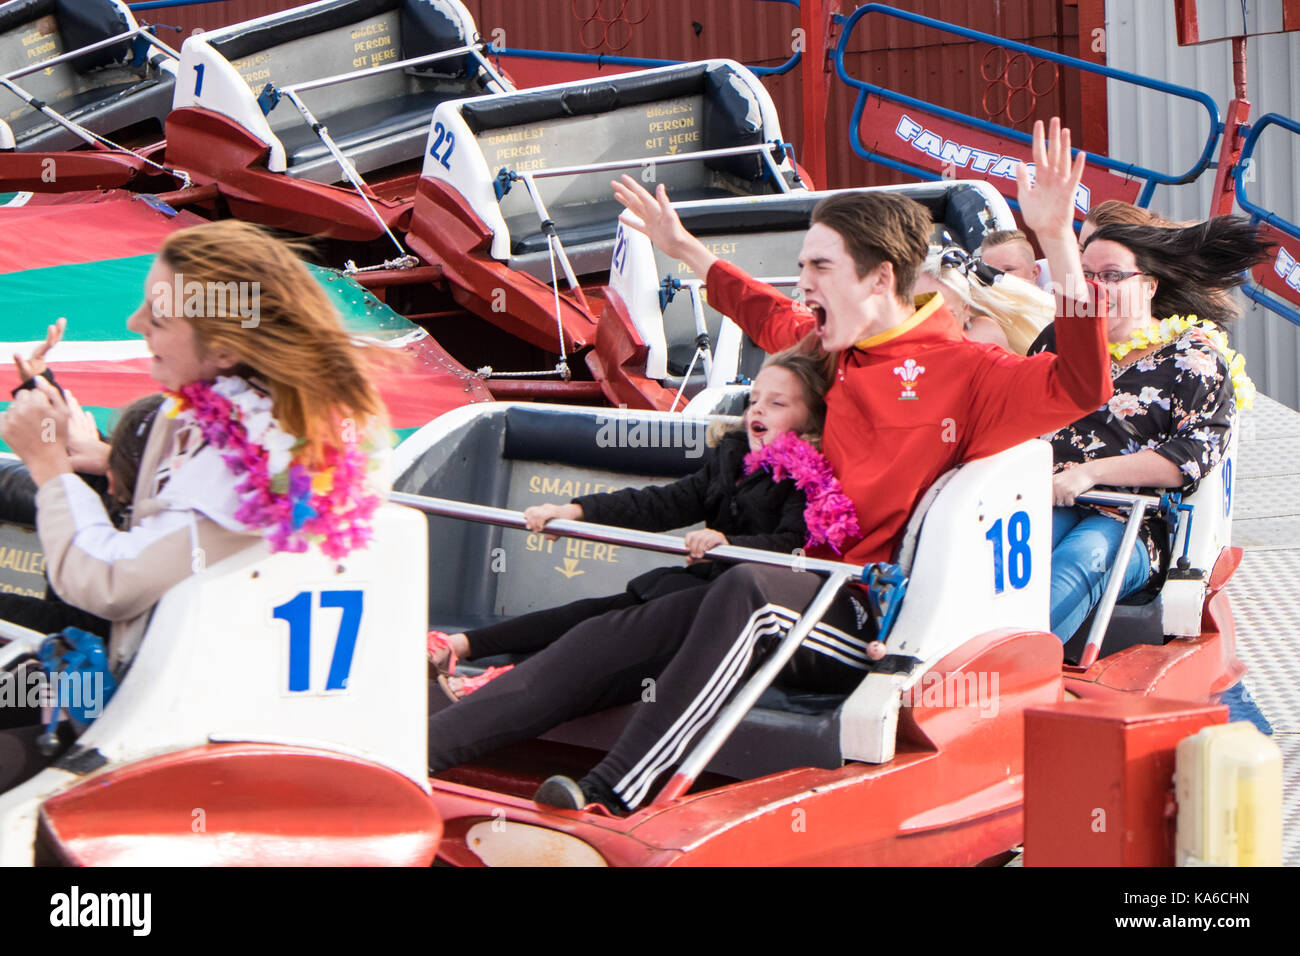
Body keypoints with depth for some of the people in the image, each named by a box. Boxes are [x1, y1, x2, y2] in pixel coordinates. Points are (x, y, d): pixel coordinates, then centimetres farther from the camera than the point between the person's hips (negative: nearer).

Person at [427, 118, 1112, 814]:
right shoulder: (831, 346, 16)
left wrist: (1056, 240, -27)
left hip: (869, 626, -7)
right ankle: (421, 749, -17)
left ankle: (609, 798, -44)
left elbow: (1081, 386, -20)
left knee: (749, 589, -37)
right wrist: (684, 249, 46)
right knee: (622, 633, -11)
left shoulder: (963, 368, -5)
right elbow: (766, 315, 38)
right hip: (805, 590, 7)